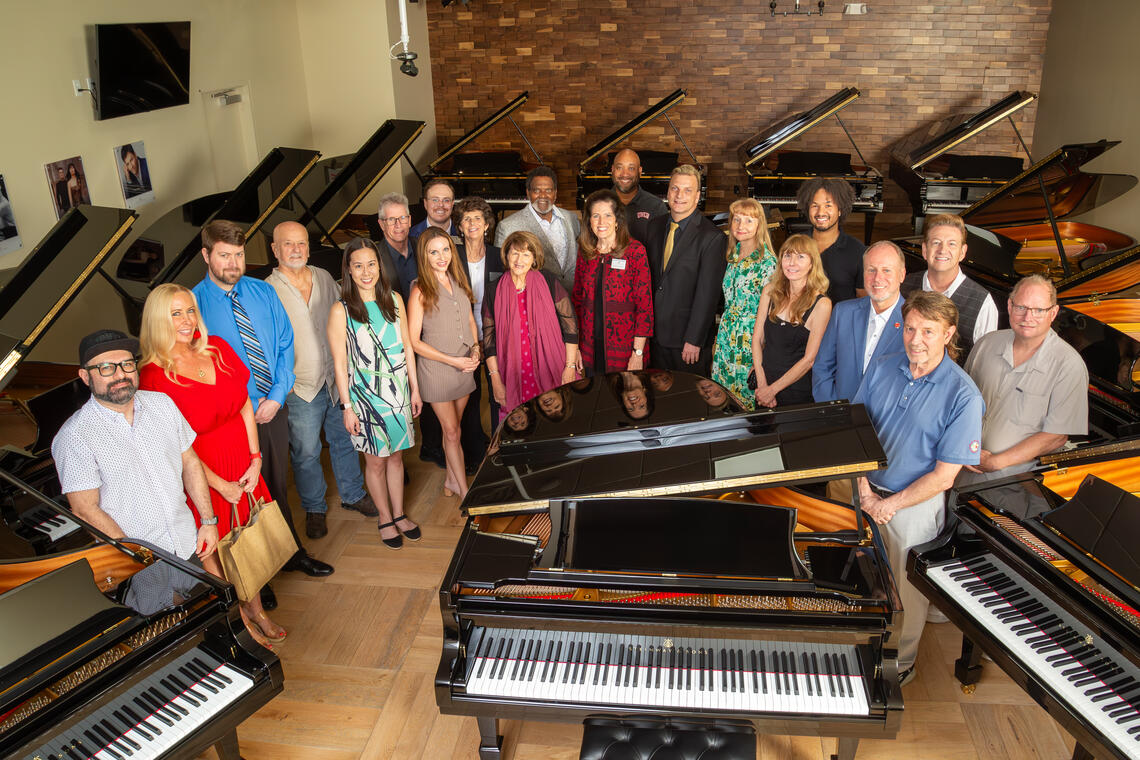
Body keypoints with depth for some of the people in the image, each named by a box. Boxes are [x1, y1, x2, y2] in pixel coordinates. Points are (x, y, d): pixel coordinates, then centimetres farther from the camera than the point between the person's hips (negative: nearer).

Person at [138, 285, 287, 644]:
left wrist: (255, 460, -4)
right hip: (202, 473, -5)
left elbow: (245, 405, 3)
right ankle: (238, 615, 29)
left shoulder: (218, 348, -1)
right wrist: (221, 485, -13)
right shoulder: (154, 376, -16)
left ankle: (256, 609, 35)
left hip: (244, 464, 5)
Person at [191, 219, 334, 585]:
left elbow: (285, 345, 2)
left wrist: (276, 396, -10)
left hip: (273, 409, 4)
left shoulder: (264, 293, 0)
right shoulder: (193, 305, -12)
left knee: (278, 485, 20)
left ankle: (292, 553, 40)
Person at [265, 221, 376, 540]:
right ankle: (314, 509, 29)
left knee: (345, 439, 18)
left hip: (337, 379, 4)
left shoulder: (324, 278, 2)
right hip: (301, 388, -4)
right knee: (306, 453, 8)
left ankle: (353, 495, 38)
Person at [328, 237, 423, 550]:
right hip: (365, 395, -3)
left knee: (396, 455, 15)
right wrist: (347, 407, -10)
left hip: (397, 392, 4)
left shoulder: (394, 300, 1)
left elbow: (407, 346, 7)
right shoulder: (341, 311, -11)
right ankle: (385, 519, 28)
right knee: (376, 461, 10)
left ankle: (399, 514, 31)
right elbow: (340, 363, -9)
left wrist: (414, 389, 8)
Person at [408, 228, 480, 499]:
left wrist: (475, 349, -1)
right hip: (436, 369, -5)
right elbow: (414, 341, -13)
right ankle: (464, 491, 12)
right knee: (451, 432, 3)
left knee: (453, 428, 15)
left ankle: (451, 481, 30)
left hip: (465, 365, 5)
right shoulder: (421, 291, -13)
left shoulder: (458, 282, 4)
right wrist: (453, 360, -15)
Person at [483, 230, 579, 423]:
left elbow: (570, 325, 1)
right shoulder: (494, 292, 3)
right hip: (514, 378, 1)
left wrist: (570, 366, -4)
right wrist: (496, 380, 2)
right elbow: (489, 339, 7)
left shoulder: (548, 283, -1)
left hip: (551, 375, -1)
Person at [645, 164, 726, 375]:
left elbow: (707, 294, -14)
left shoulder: (712, 237, -12)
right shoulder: (654, 225, 7)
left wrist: (694, 340, -16)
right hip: (655, 335, 5)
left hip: (688, 337, -5)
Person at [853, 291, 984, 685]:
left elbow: (944, 475, -17)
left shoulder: (963, 395, -18)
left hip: (914, 505, -3)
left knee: (905, 591, 14)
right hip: (868, 491, 4)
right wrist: (864, 488, -10)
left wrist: (890, 505, -15)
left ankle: (900, 663, 39)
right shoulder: (881, 368, -5)